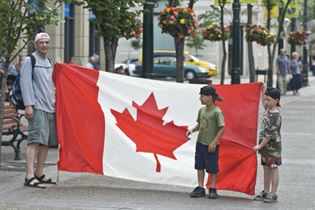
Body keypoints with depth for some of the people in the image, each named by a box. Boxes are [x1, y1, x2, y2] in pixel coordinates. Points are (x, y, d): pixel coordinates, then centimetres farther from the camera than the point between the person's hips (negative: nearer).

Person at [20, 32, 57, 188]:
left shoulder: (48, 62, 21)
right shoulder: (29, 61, -2)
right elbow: (25, 83, -10)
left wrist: (55, 102, 21)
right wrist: (28, 105, -19)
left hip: (50, 108, 8)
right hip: (37, 108, -8)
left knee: (45, 141, 10)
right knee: (35, 140, -16)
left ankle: (39, 174, 19)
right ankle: (30, 176, -21)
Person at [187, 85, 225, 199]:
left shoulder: (217, 112, -14)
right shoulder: (201, 110, 7)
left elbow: (222, 129, -15)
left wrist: (214, 143, -19)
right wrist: (192, 130, -1)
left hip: (211, 145, -7)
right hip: (200, 143, 7)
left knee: (212, 168, 3)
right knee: (199, 166, 10)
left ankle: (212, 189, 13)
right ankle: (200, 188, 18)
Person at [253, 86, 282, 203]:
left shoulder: (276, 116, -20)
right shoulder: (267, 110, 6)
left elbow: (270, 134, -21)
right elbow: (264, 104, 31)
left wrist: (260, 146, -18)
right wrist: (263, 90, 27)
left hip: (273, 147, -9)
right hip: (265, 146, 9)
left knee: (273, 169, -3)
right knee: (266, 168, 14)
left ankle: (273, 194, 2)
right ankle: (265, 192, 23)